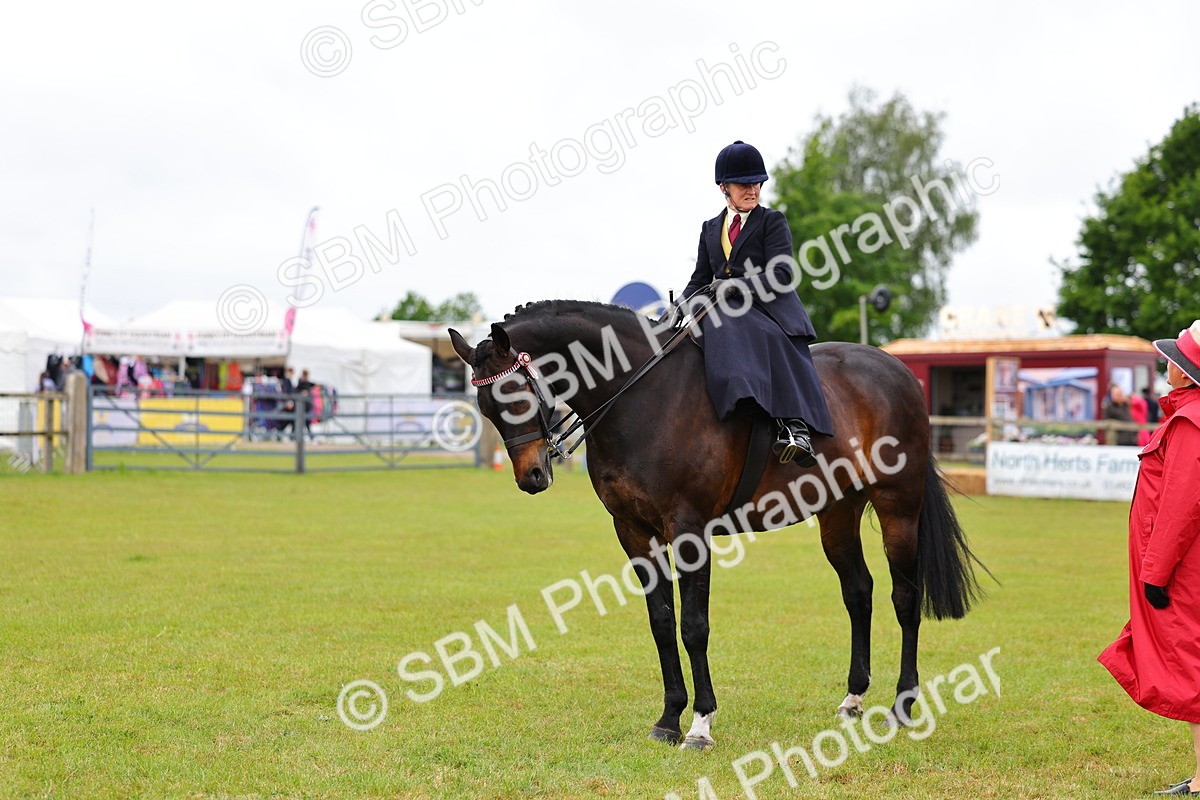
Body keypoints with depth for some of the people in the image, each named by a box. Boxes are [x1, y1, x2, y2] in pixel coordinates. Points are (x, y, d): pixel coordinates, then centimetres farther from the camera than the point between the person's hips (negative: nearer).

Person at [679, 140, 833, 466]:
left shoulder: (772, 221, 9)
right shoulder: (710, 229, 24)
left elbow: (781, 274, -4)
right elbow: (700, 279, 23)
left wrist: (735, 286, -16)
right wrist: (680, 306, 2)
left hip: (772, 310, -2)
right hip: (731, 317, 2)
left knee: (776, 343, -36)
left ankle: (797, 429, -51)